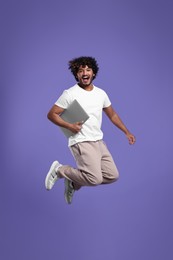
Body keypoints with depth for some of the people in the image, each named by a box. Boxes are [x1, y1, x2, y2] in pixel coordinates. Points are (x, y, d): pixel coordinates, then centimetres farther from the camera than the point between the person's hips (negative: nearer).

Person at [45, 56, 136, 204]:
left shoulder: (101, 93, 11)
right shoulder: (70, 94, -8)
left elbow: (112, 115, 23)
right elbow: (52, 114, -5)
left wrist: (127, 133, 20)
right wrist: (70, 126, -17)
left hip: (99, 142, 7)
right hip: (81, 142, -7)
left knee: (112, 176, 4)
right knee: (95, 179, -19)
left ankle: (74, 183, 19)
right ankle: (60, 170, 3)